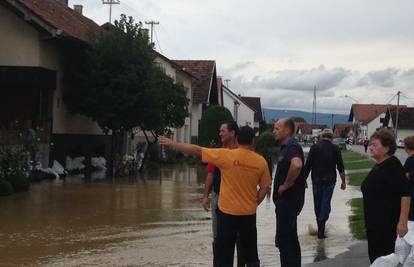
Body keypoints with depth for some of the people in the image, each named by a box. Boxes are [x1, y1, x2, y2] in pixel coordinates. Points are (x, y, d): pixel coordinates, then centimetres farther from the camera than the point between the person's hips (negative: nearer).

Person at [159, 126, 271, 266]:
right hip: (249, 214, 3)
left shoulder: (226, 155, -11)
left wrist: (171, 143, 2)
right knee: (251, 255, 15)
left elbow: (197, 150, -7)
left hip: (227, 212, -3)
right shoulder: (261, 161, -3)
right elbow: (265, 187, 3)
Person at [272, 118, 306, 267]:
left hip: (289, 200, -10)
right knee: (290, 238, 17)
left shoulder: (292, 147, -18)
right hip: (287, 199, 10)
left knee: (283, 240, -7)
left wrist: (286, 185, -27)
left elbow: (297, 165, -39)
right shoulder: (286, 147, 14)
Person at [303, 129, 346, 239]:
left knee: (317, 203, 14)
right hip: (330, 180, 0)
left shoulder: (315, 147, -1)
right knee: (326, 203, 0)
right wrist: (343, 182, 8)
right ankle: (321, 230, -12)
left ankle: (320, 225, 24)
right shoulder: (335, 148, 1)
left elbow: (308, 165, -4)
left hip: (316, 180, 1)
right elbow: (340, 167, 0)